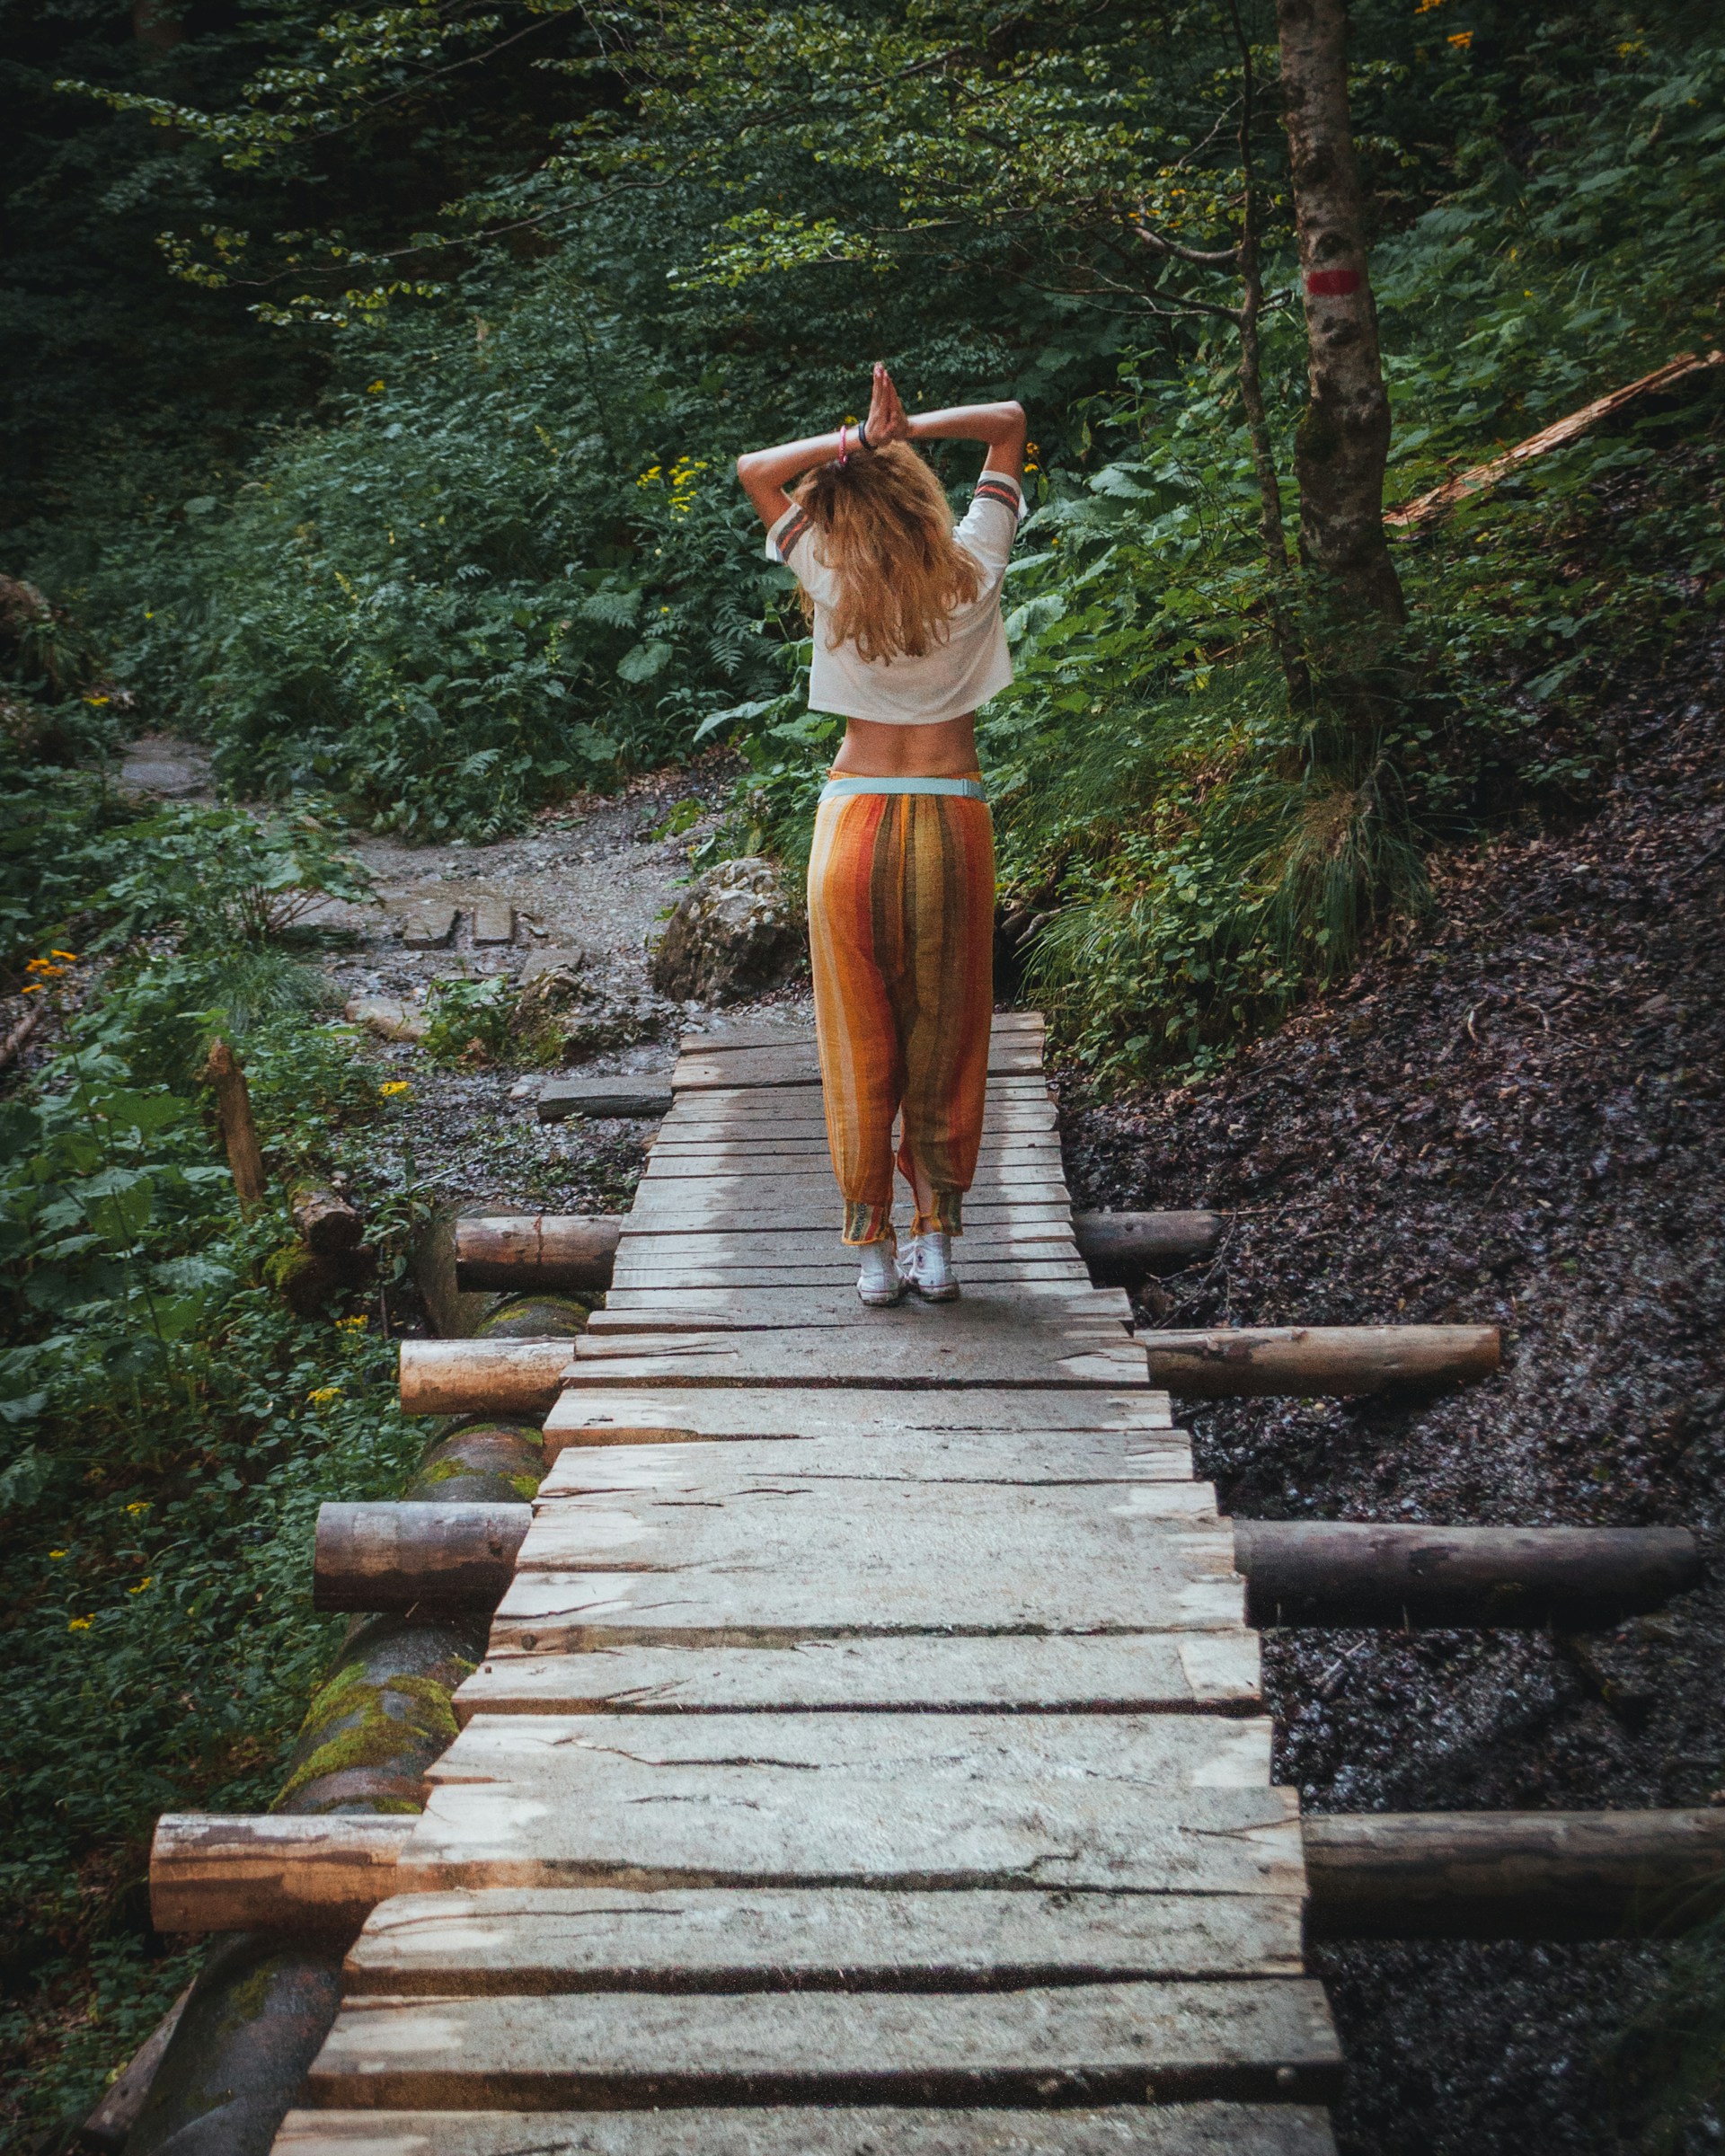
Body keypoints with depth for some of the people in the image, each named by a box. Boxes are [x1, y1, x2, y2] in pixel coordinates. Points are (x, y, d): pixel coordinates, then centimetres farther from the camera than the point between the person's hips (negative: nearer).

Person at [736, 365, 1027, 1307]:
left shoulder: (832, 581, -3)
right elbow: (1009, 422, 14)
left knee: (860, 1047, 7)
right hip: (951, 821, 1)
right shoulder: (972, 570, -1)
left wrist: (857, 437, -1)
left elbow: (753, 469, 12)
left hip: (854, 818, -1)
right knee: (945, 1041, 10)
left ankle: (874, 1248, 11)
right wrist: (910, 431, -1)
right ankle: (937, 1239, 14)